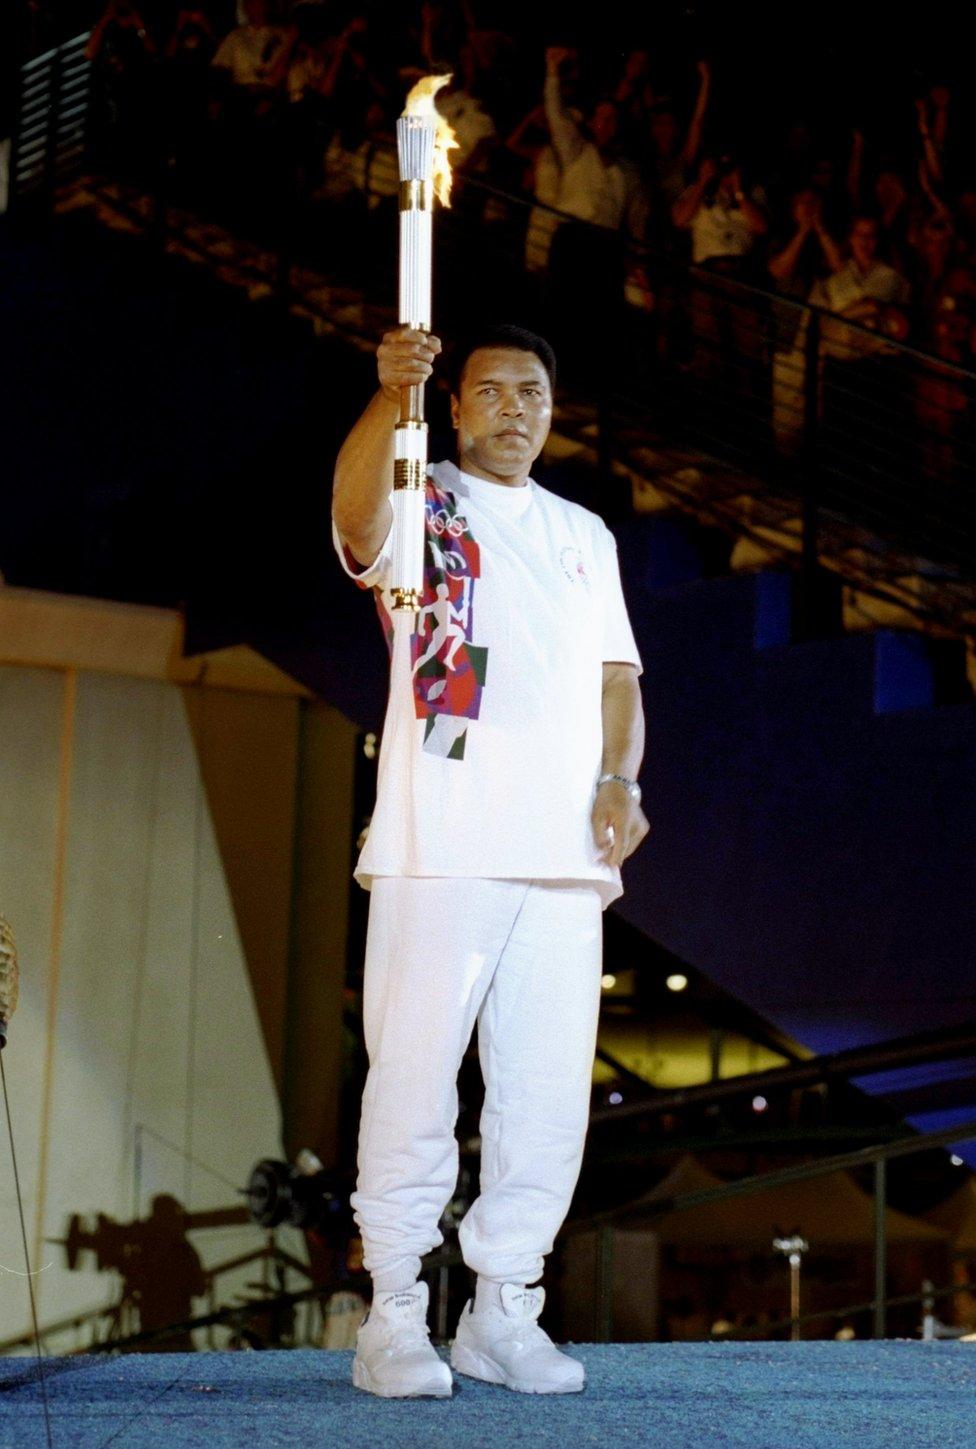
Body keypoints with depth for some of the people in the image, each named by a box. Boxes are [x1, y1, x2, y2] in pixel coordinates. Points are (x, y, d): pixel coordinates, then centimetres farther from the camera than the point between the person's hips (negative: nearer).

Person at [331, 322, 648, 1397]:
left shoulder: (585, 536, 23)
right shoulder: (416, 503, 6)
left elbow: (615, 679, 21)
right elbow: (356, 511, -19)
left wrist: (620, 781, 2)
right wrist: (390, 394, -37)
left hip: (564, 855, 5)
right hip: (440, 847, -5)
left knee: (551, 1088, 5)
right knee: (416, 1074, -6)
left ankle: (504, 1310, 15)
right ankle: (392, 1318, 1)